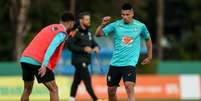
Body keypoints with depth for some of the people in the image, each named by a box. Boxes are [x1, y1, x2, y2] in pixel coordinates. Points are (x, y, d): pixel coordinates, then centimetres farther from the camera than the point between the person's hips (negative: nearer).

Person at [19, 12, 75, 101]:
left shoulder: (50, 27, 26)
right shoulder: (62, 33, -1)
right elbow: (51, 48, -16)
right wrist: (44, 65, -25)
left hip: (24, 58, 8)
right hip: (37, 61, -8)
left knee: (27, 90, 20)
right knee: (53, 89, -1)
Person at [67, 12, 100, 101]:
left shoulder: (88, 33, 15)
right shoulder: (76, 32, -10)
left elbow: (94, 43, 16)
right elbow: (70, 45, -15)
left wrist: (96, 47, -8)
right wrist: (83, 49, -21)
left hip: (85, 60, 8)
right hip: (79, 60, -8)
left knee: (76, 81, 12)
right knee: (87, 80, -11)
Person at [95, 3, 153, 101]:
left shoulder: (140, 26, 0)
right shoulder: (116, 25, -2)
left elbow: (148, 39, 19)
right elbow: (98, 34, -9)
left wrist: (149, 56, 19)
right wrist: (102, 25, -29)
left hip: (130, 63, -2)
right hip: (115, 63, 2)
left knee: (129, 86, -24)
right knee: (111, 90, 8)